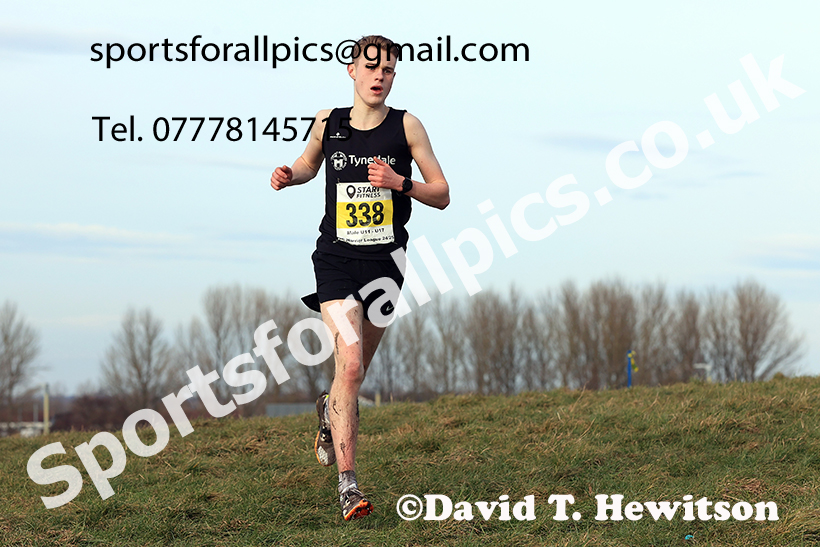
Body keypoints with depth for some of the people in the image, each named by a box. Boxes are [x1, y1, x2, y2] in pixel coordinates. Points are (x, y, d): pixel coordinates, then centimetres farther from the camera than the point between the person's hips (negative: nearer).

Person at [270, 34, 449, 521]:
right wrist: (289, 175, 1)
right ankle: (348, 485, -18)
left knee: (356, 372, 15)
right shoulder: (327, 123, 3)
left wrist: (400, 183, -18)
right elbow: (309, 164, 24)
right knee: (349, 365, -19)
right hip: (337, 260, -1)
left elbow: (442, 195, 0)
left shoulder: (406, 126, -2)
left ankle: (330, 410, 52)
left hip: (385, 262, 1)